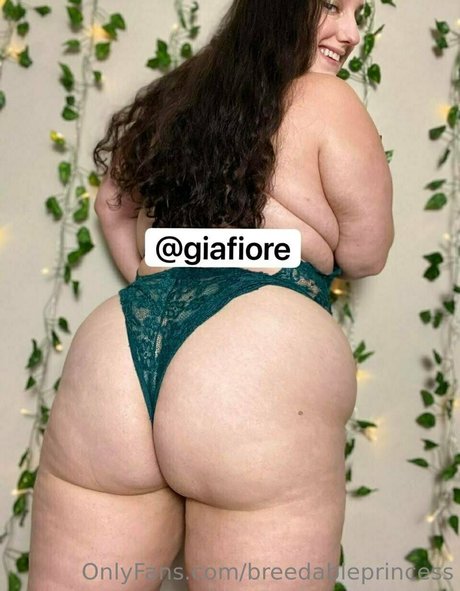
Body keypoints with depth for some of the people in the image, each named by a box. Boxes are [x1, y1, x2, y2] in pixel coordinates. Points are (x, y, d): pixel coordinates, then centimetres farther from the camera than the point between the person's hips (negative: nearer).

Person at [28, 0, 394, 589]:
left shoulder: (174, 93, 21)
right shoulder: (326, 99, 3)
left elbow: (113, 205, 33)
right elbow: (365, 254, 6)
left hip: (114, 347, 6)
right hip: (263, 366, -5)